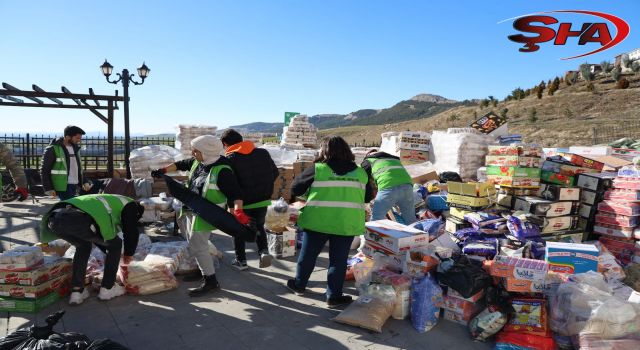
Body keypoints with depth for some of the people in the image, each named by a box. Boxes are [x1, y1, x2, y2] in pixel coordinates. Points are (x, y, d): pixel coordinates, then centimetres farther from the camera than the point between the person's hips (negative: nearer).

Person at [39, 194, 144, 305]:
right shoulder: (130, 205, 22)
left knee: (84, 246, 34)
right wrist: (129, 254, 33)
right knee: (115, 245, 16)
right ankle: (107, 289, 24)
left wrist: (109, 252, 55)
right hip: (81, 220, -8)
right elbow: (132, 232, 15)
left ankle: (76, 291, 29)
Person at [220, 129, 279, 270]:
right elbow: (275, 173, 7)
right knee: (259, 226, 25)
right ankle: (264, 251, 4)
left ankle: (241, 261, 26)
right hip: (263, 200, 4)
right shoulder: (263, 153, 1)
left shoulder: (230, 159, -13)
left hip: (242, 203, -4)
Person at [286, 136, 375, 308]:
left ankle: (299, 284, 35)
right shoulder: (360, 173, 5)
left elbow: (295, 188, 3)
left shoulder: (317, 170, -4)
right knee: (339, 259, 11)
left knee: (308, 254, 16)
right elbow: (368, 196, 15)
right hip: (347, 223, 1)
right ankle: (334, 295, 17)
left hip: (317, 221, -1)